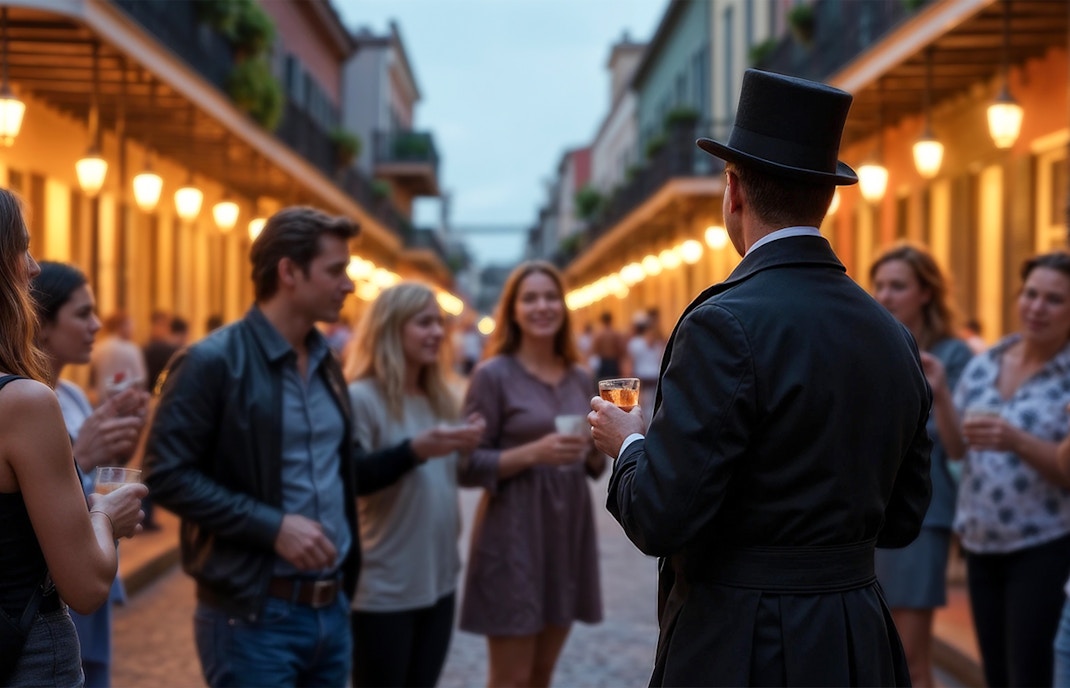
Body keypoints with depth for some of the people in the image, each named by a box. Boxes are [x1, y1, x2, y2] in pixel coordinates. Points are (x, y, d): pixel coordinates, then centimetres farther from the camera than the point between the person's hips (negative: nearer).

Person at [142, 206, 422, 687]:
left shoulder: (326, 364, 14)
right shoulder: (213, 362, -11)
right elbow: (167, 475, -16)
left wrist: (416, 450, 6)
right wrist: (272, 527, -21)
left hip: (332, 609, 7)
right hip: (253, 615, -7)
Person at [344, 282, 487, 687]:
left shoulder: (439, 399, 12)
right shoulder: (361, 398, -13)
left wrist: (462, 449, 2)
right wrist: (415, 450, -28)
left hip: (439, 580, 7)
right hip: (384, 589, -7)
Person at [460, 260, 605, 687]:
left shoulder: (579, 378, 9)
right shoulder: (493, 374, -8)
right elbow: (470, 463, -10)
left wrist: (597, 450, -6)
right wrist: (533, 452, -23)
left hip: (568, 527, 6)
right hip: (514, 532, -6)